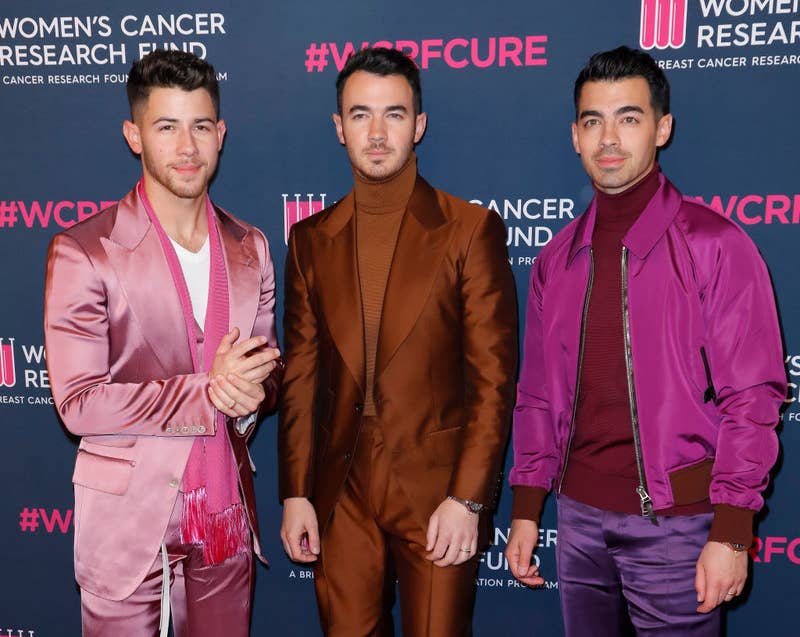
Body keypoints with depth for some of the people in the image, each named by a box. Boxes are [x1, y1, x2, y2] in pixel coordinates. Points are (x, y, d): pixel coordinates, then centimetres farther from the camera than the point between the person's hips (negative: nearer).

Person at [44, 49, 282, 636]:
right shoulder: (83, 251, -11)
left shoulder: (250, 248, 4)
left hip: (226, 513, 4)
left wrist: (250, 389, -12)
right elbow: (78, 402, -14)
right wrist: (209, 393, -22)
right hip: (127, 518, -4)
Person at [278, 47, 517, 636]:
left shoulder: (471, 230, -5)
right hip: (340, 495, 3)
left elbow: (493, 376, -8)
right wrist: (295, 493, 3)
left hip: (439, 495, -3)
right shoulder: (311, 240, 7)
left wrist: (468, 499, -12)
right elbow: (300, 377, 7)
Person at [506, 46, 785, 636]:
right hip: (580, 515, 4)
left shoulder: (715, 244, -8)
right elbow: (538, 394, 9)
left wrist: (730, 533, -13)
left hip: (674, 521, -4)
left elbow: (752, 397, -10)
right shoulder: (559, 258, 6)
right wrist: (526, 511, 8)